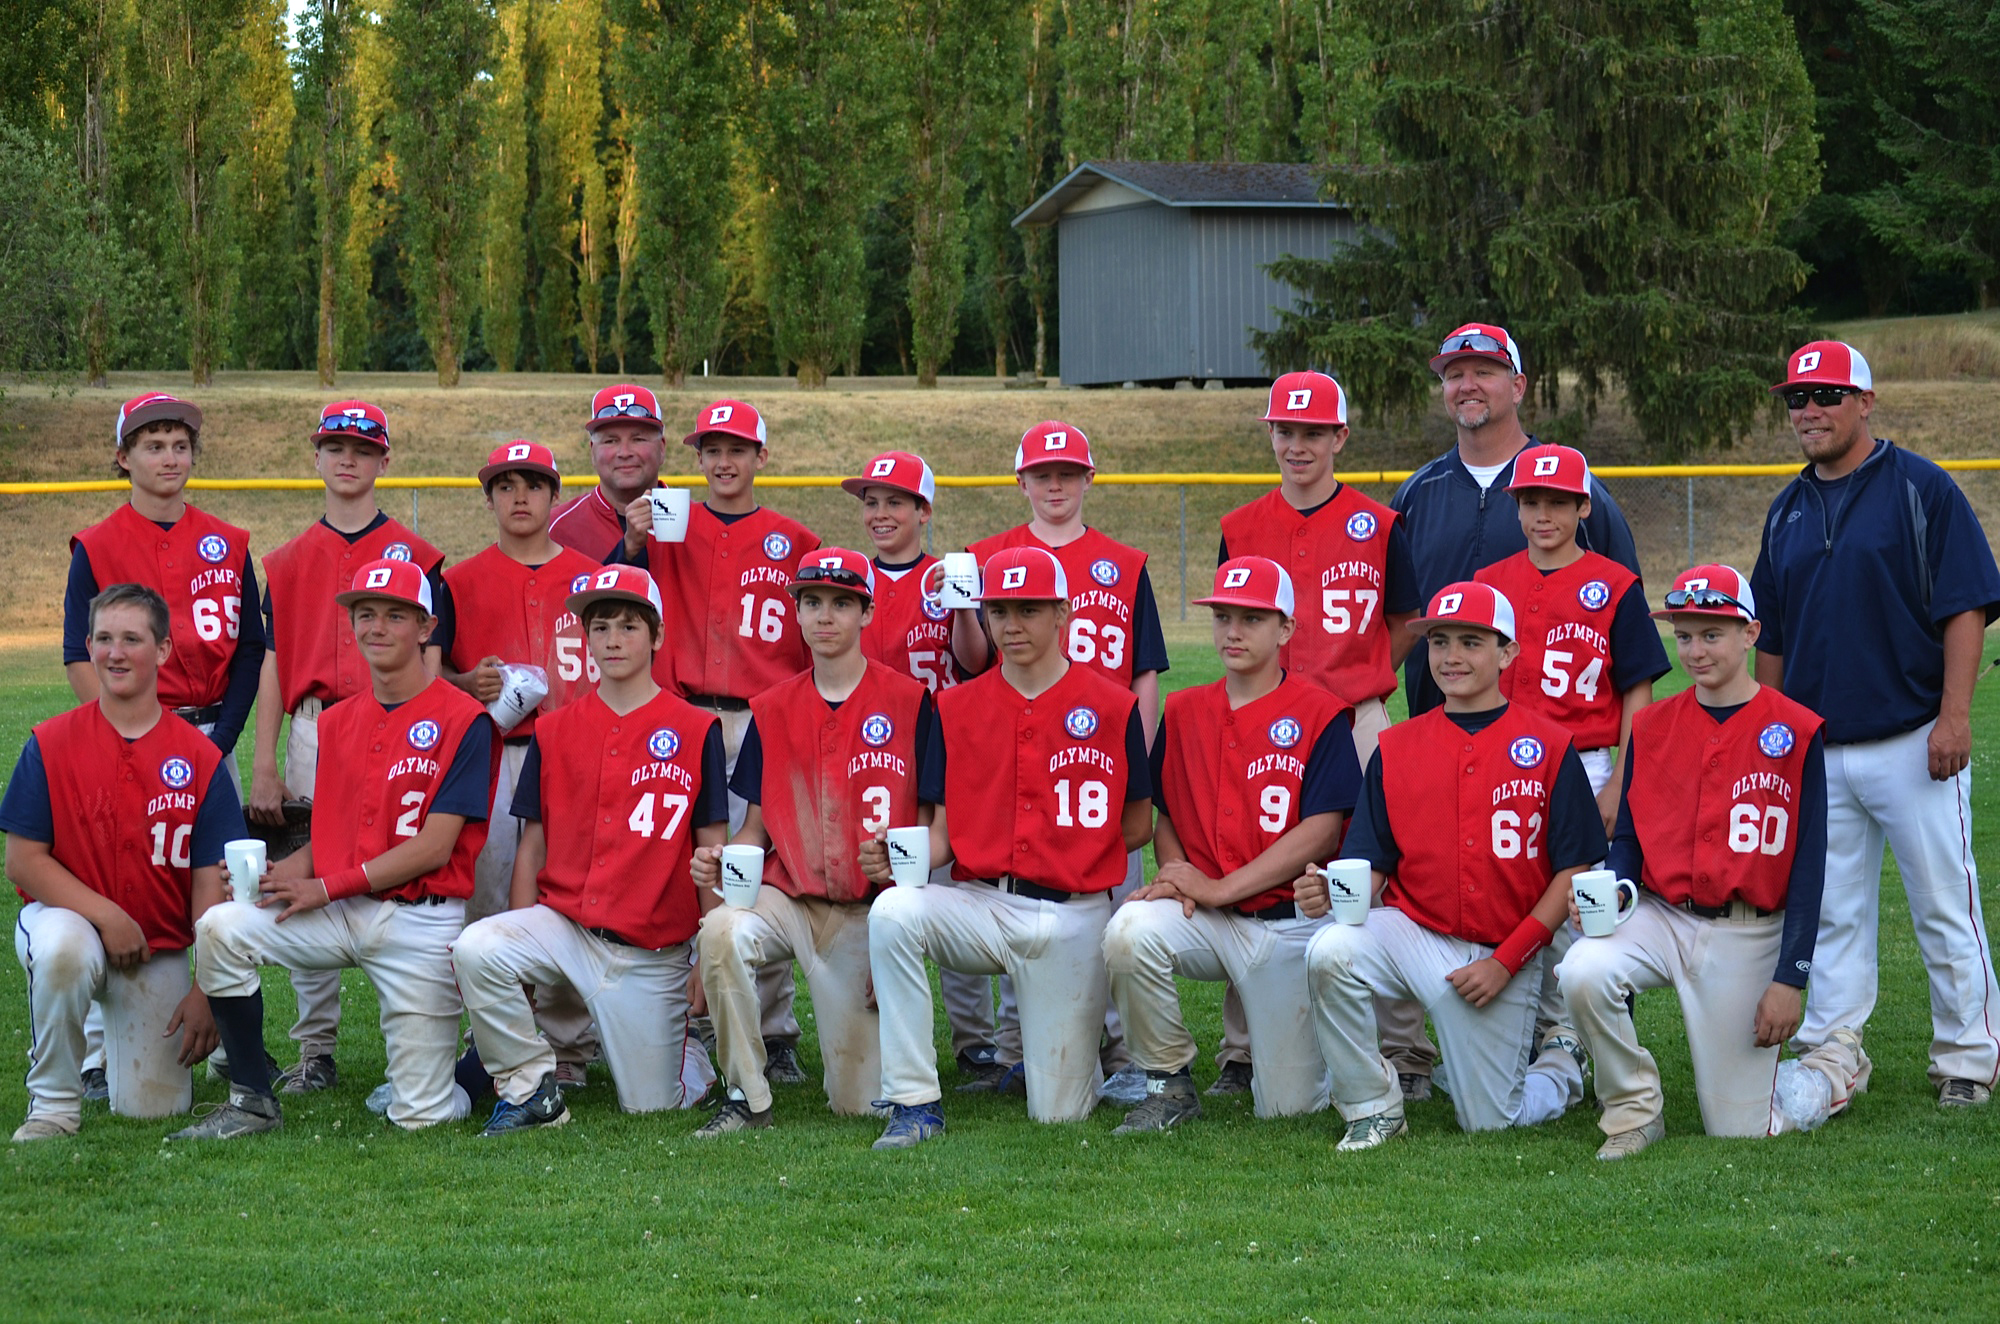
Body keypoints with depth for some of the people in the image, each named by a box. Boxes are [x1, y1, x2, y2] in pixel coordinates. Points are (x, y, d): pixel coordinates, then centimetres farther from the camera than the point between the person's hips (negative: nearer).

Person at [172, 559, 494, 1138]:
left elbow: (435, 847, -14)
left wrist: (325, 888, -16)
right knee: (220, 927, -20)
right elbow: (332, 839, 14)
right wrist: (278, 873, -9)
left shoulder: (462, 719, -9)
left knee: (420, 1115, -6)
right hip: (341, 914, 5)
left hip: (419, 922, -5)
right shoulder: (337, 722, 12)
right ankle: (252, 1102, -8)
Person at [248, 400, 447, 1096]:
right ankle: (315, 1050, 10)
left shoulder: (414, 555, 7)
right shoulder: (288, 561, 15)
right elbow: (273, 665, 11)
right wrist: (264, 765, 3)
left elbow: (428, 660, 3)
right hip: (313, 735, 3)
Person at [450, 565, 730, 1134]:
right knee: (475, 949, -28)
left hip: (652, 952, -2)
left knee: (651, 1109, 0)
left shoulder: (696, 732, 0)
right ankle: (530, 1085, -9)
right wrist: (523, 950, -2)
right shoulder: (552, 733, 7)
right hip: (562, 926, 2)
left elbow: (712, 856, 0)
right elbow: (532, 847, 9)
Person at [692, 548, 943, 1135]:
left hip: (868, 911, -2)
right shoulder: (772, 711, 9)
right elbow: (758, 826, 11)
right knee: (722, 929, -35)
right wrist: (722, 859, -12)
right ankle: (746, 1100, -19)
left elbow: (931, 825, 1)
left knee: (857, 1102, -4)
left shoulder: (910, 703, -1)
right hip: (787, 895, 2)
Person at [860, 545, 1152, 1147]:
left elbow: (1137, 826, 7)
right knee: (893, 911, -32)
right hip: (984, 907, 1)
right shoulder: (954, 708, 6)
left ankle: (1067, 1041, 37)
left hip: (1072, 920, -1)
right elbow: (943, 832, 5)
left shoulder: (1113, 707, 0)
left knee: (1059, 1112, -2)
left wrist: (1062, 855, -3)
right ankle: (914, 1103, -23)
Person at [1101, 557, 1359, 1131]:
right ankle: (1169, 1084, -10)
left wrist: (1217, 888, -17)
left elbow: (1321, 832, -13)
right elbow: (1164, 817, 16)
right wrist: (1176, 875, -7)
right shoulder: (1184, 712, 10)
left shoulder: (1321, 716, -5)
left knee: (1288, 1106, -4)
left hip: (1287, 924, -3)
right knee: (1130, 930, -31)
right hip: (1203, 921, 3)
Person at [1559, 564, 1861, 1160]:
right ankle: (1634, 1110, -6)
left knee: (1739, 1128, -1)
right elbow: (1628, 838, 9)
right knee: (1583, 973, -30)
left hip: (1748, 936, -3)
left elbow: (1808, 868, -5)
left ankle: (1835, 1070, 31)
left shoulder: (1795, 732, -5)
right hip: (1661, 915, 3)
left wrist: (1791, 977, -10)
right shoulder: (1652, 726, 5)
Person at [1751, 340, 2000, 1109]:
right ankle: (1832, 1055, 14)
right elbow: (1772, 637, 19)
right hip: (1816, 752, 5)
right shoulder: (1788, 511, 14)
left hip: (1911, 744, -5)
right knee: (1830, 915, 8)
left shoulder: (1922, 489, -3)